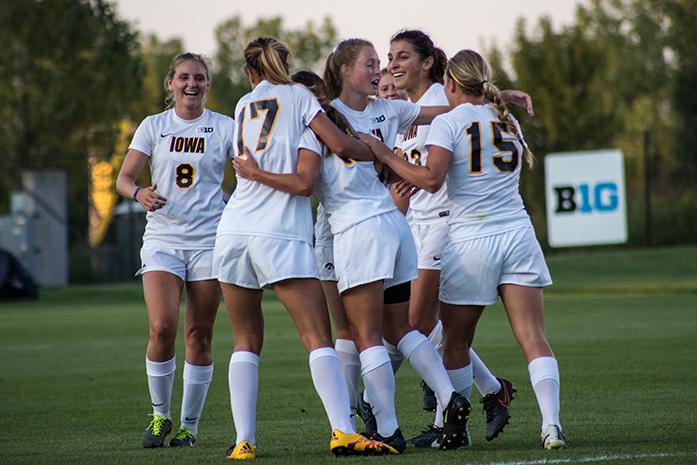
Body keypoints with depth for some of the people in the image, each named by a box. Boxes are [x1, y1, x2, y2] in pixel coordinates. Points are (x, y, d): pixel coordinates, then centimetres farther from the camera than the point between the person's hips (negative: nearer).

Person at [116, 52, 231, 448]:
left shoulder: (225, 127, 4)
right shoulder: (153, 127, 7)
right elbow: (124, 178, 2)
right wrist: (139, 193, -21)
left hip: (209, 239, 0)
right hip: (163, 237, 0)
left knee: (199, 336, 0)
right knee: (162, 328, -15)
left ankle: (190, 425, 11)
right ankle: (160, 415, 4)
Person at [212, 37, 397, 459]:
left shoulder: (243, 105, 17)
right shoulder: (298, 96, 5)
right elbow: (341, 144, -4)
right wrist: (377, 153, 12)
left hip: (234, 230, 4)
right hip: (280, 235, -4)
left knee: (246, 341, 11)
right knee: (318, 337, -7)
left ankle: (244, 440, 1)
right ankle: (343, 431, -20)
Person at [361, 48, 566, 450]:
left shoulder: (448, 122, -5)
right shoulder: (508, 120, 12)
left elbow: (432, 179, -17)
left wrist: (385, 154, -8)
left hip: (471, 240, -4)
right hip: (517, 234, 4)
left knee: (455, 342, 11)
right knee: (534, 339, -4)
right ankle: (551, 423, -17)